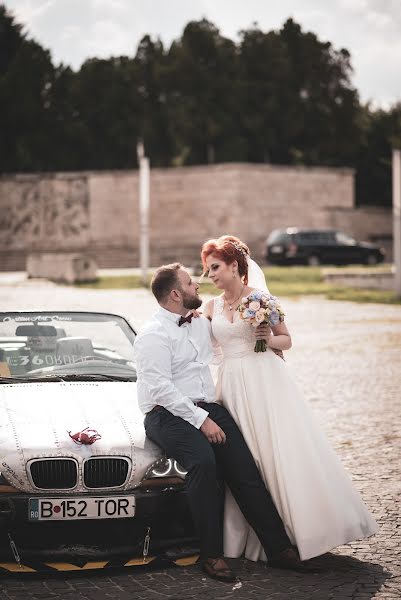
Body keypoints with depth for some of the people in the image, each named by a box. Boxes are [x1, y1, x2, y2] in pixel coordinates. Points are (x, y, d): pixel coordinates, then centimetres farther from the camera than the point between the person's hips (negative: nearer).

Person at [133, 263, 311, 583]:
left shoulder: (201, 325, 19)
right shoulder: (153, 335, -5)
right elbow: (161, 388, -15)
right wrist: (200, 420, -20)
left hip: (207, 409, 7)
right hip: (169, 414, -7)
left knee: (245, 469, -14)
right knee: (203, 462, -34)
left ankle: (279, 548, -13)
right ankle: (212, 554, -26)